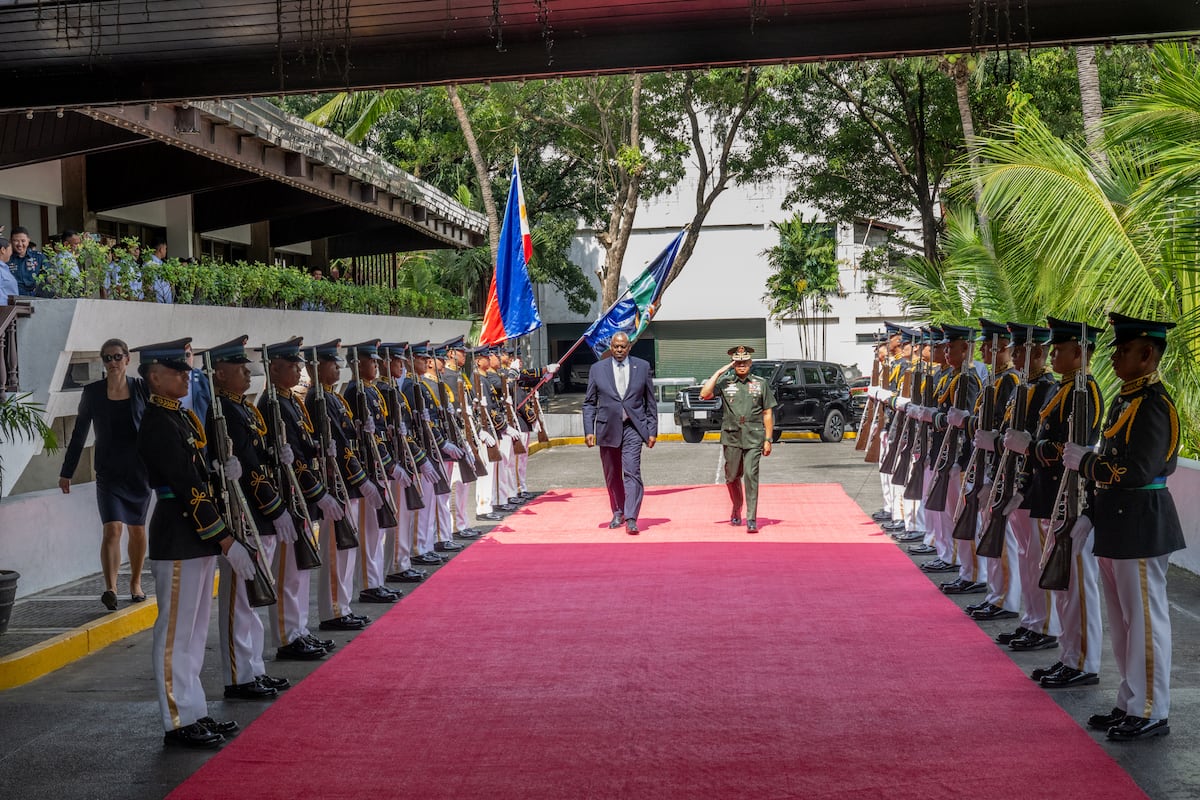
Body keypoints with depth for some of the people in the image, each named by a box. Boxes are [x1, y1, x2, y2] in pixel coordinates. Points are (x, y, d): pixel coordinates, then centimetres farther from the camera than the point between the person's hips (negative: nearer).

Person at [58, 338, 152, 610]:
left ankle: (135, 583, 28)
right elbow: (79, 434, 7)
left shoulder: (142, 388, 0)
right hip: (108, 472, -1)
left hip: (140, 470, 1)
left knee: (137, 529, 11)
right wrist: (66, 472, 9)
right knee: (112, 528, -16)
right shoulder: (93, 392, 1)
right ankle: (110, 588, -22)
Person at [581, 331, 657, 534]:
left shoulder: (642, 367, 5)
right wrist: (589, 430, -3)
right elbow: (589, 403, 7)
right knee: (612, 475, 11)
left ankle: (631, 519, -16)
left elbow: (651, 402, 8)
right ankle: (618, 512, 29)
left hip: (633, 428, -2)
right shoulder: (597, 369, 5)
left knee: (632, 472, -14)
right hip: (608, 428, 2)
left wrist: (652, 431, 4)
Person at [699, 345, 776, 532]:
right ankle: (736, 509, 33)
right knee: (732, 477, 9)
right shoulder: (725, 382, 7)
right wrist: (719, 372, -8)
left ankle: (751, 519, -10)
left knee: (751, 475, -11)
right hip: (731, 437, 1)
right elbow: (704, 395, -9)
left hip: (754, 438, -1)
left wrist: (768, 439, 2)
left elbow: (768, 413, 8)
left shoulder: (761, 383, 8)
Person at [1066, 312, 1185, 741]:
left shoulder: (1153, 403, -17)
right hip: (1116, 526, 10)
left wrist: (1083, 461, -14)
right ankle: (1131, 704, 27)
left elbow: (1135, 471, -25)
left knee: (1145, 619, -1)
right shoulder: (1125, 398, 12)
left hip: (1141, 525, -10)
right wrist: (1094, 509, 15)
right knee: (1123, 620, 16)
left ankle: (1151, 713, 9)